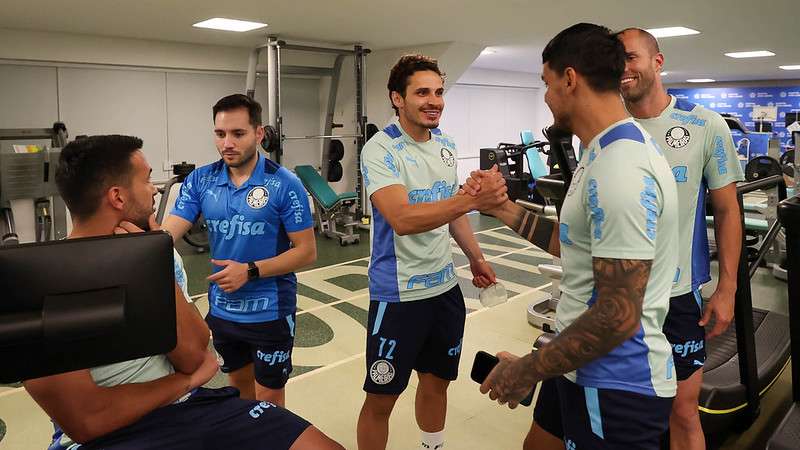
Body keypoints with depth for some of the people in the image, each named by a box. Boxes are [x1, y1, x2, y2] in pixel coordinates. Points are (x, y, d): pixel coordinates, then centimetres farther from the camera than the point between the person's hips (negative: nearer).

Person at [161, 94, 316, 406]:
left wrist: (251, 271, -22)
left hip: (270, 312, -4)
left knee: (269, 400, 11)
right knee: (240, 388, 25)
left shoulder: (284, 184, -15)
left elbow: (306, 251, -13)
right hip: (221, 309, 5)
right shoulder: (200, 181, -3)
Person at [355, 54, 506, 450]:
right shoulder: (380, 150, -17)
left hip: (445, 286, 7)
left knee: (436, 382, 21)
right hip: (398, 293, -6)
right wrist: (471, 200, -40)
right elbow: (402, 219, -31)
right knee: (381, 397, 6)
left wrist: (475, 256, 18)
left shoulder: (446, 144, 6)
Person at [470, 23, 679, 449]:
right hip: (583, 365, 9)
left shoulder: (619, 169, -26)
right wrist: (502, 207, 10)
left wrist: (527, 369, -18)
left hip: (615, 384, -9)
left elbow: (618, 316, -27)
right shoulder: (605, 153, 8)